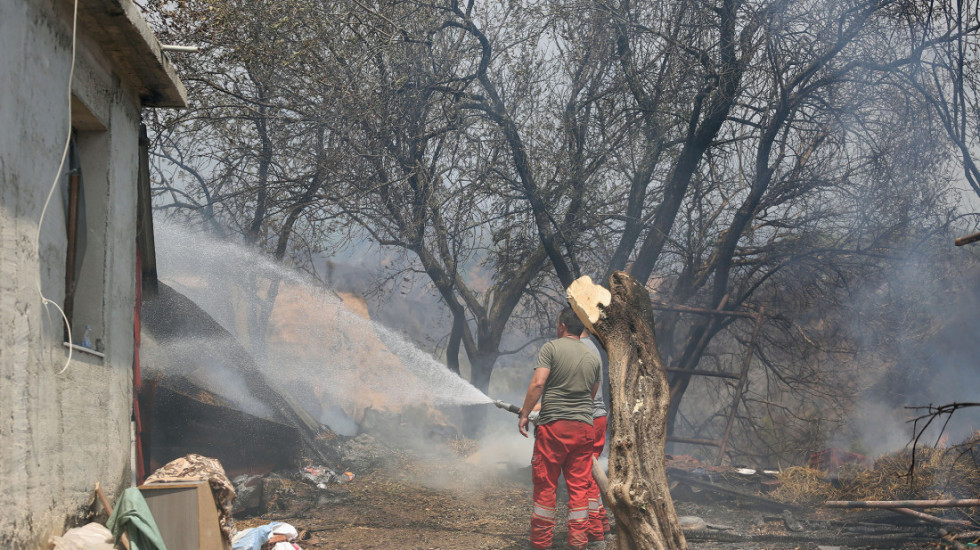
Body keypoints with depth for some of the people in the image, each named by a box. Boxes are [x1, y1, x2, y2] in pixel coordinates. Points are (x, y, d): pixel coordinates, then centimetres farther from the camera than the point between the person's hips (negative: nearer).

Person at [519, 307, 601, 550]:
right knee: (579, 485, 8)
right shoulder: (592, 357, 12)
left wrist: (524, 414, -5)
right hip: (584, 427, 4)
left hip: (554, 427, -4)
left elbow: (538, 383, -12)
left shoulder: (551, 348, -4)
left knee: (545, 484, 4)